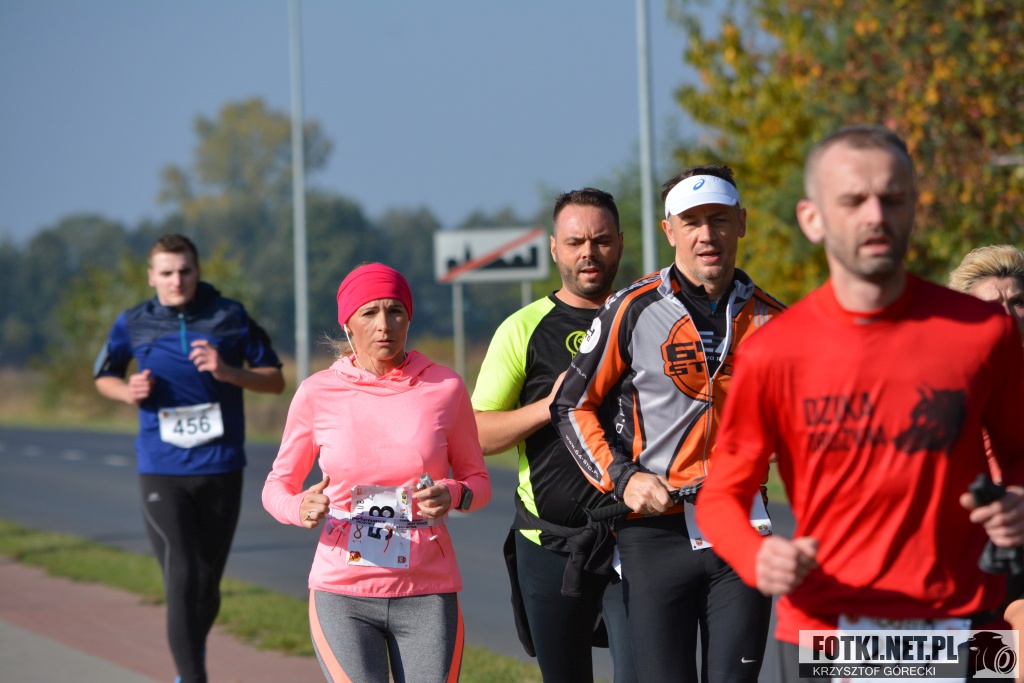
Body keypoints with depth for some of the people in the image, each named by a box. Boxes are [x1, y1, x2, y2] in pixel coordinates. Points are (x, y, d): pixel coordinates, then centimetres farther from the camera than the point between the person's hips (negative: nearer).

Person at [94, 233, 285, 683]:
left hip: (221, 471, 1)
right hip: (162, 473, -1)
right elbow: (103, 377, 17)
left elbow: (275, 379, 4)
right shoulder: (134, 324, 1)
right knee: (181, 582, -14)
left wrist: (228, 372, -14)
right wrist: (129, 391, -6)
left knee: (207, 586, 11)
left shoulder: (230, 317, -1)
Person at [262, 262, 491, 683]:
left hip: (426, 595, 1)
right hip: (342, 594, -1)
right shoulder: (318, 393, -1)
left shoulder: (445, 388, 1)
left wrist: (453, 495, -13)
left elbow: (478, 481, 10)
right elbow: (277, 486, 8)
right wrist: (300, 509, -15)